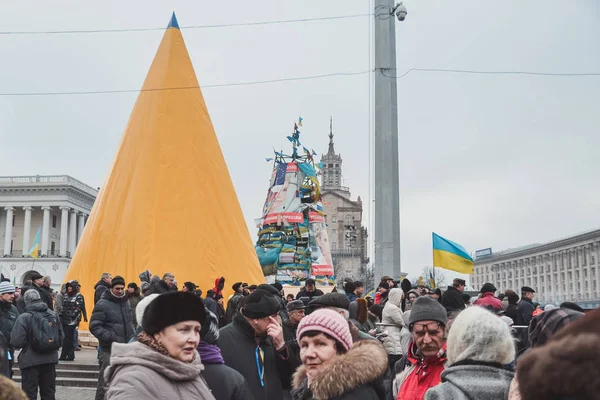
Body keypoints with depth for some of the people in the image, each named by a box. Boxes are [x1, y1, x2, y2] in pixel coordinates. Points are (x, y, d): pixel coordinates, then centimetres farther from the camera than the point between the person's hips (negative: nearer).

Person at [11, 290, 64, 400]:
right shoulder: (53, 315, 3)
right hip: (50, 359, 5)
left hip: (31, 361, -5)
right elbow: (61, 336, 7)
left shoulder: (24, 317, -12)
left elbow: (17, 342, -16)